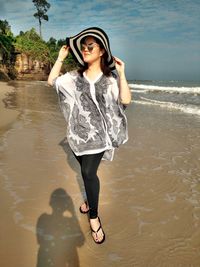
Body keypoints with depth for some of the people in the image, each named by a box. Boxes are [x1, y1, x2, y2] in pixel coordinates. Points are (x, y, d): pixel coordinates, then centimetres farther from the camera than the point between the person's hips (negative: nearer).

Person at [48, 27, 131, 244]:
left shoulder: (111, 76, -3)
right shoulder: (75, 76, 6)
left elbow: (125, 101, -11)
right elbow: (52, 81, 3)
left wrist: (121, 74, -17)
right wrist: (60, 58, 0)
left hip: (98, 133, -4)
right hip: (79, 132, 4)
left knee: (88, 172, -14)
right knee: (86, 171, 18)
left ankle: (94, 216, 7)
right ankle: (90, 197, 46)